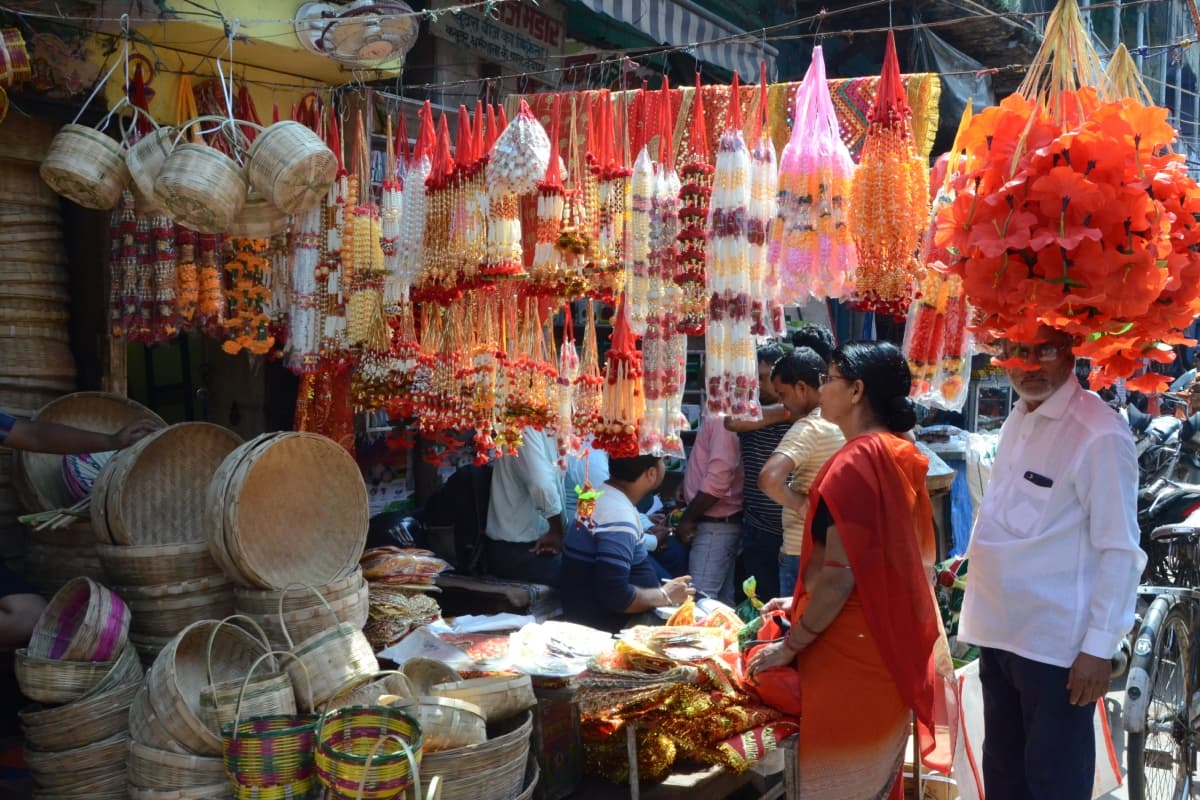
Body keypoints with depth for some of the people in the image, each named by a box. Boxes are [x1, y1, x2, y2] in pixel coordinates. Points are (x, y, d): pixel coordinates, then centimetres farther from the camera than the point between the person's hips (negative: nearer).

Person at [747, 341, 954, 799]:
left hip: (852, 649, -9)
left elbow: (839, 574, -23)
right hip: (891, 641, 9)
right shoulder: (899, 456, 7)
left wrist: (790, 646, -12)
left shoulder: (854, 462, -20)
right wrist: (802, 603, 20)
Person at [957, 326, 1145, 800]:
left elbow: (1119, 550, -17)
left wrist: (1099, 646, -17)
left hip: (1057, 643, -7)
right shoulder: (1017, 421, 8)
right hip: (1000, 631, 7)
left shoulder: (1099, 434, -17)